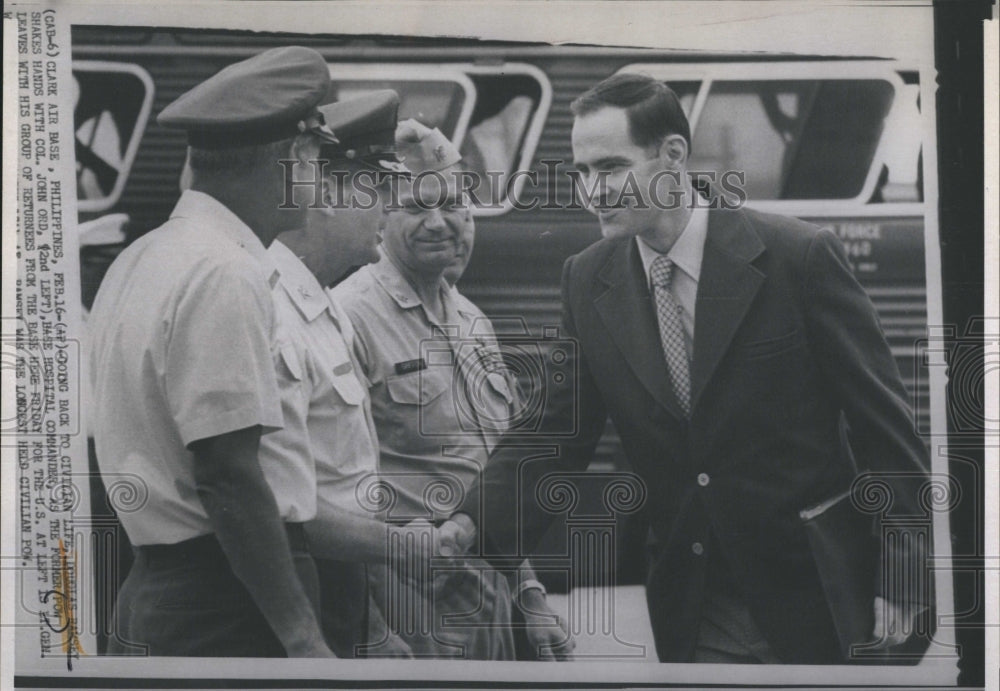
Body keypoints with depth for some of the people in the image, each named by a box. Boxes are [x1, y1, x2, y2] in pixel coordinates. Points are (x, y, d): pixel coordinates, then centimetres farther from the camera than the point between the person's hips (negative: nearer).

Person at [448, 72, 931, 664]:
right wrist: (476, 522, -15)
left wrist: (898, 578, -10)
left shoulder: (801, 257, -12)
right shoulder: (587, 282, 1)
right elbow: (558, 435, 2)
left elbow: (885, 426, -8)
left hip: (813, 601, -3)